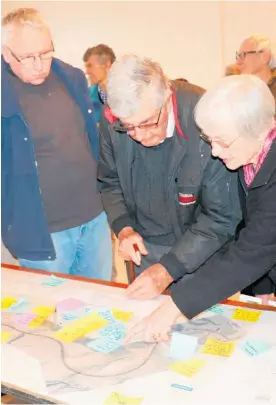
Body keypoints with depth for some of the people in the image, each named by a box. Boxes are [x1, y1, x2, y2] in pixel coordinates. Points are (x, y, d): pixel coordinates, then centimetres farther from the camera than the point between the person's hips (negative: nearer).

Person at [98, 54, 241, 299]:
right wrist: (123, 228, -14)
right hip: (143, 245, 4)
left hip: (198, 249, -3)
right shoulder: (112, 122, -16)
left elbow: (222, 217, -22)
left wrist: (169, 269, -26)